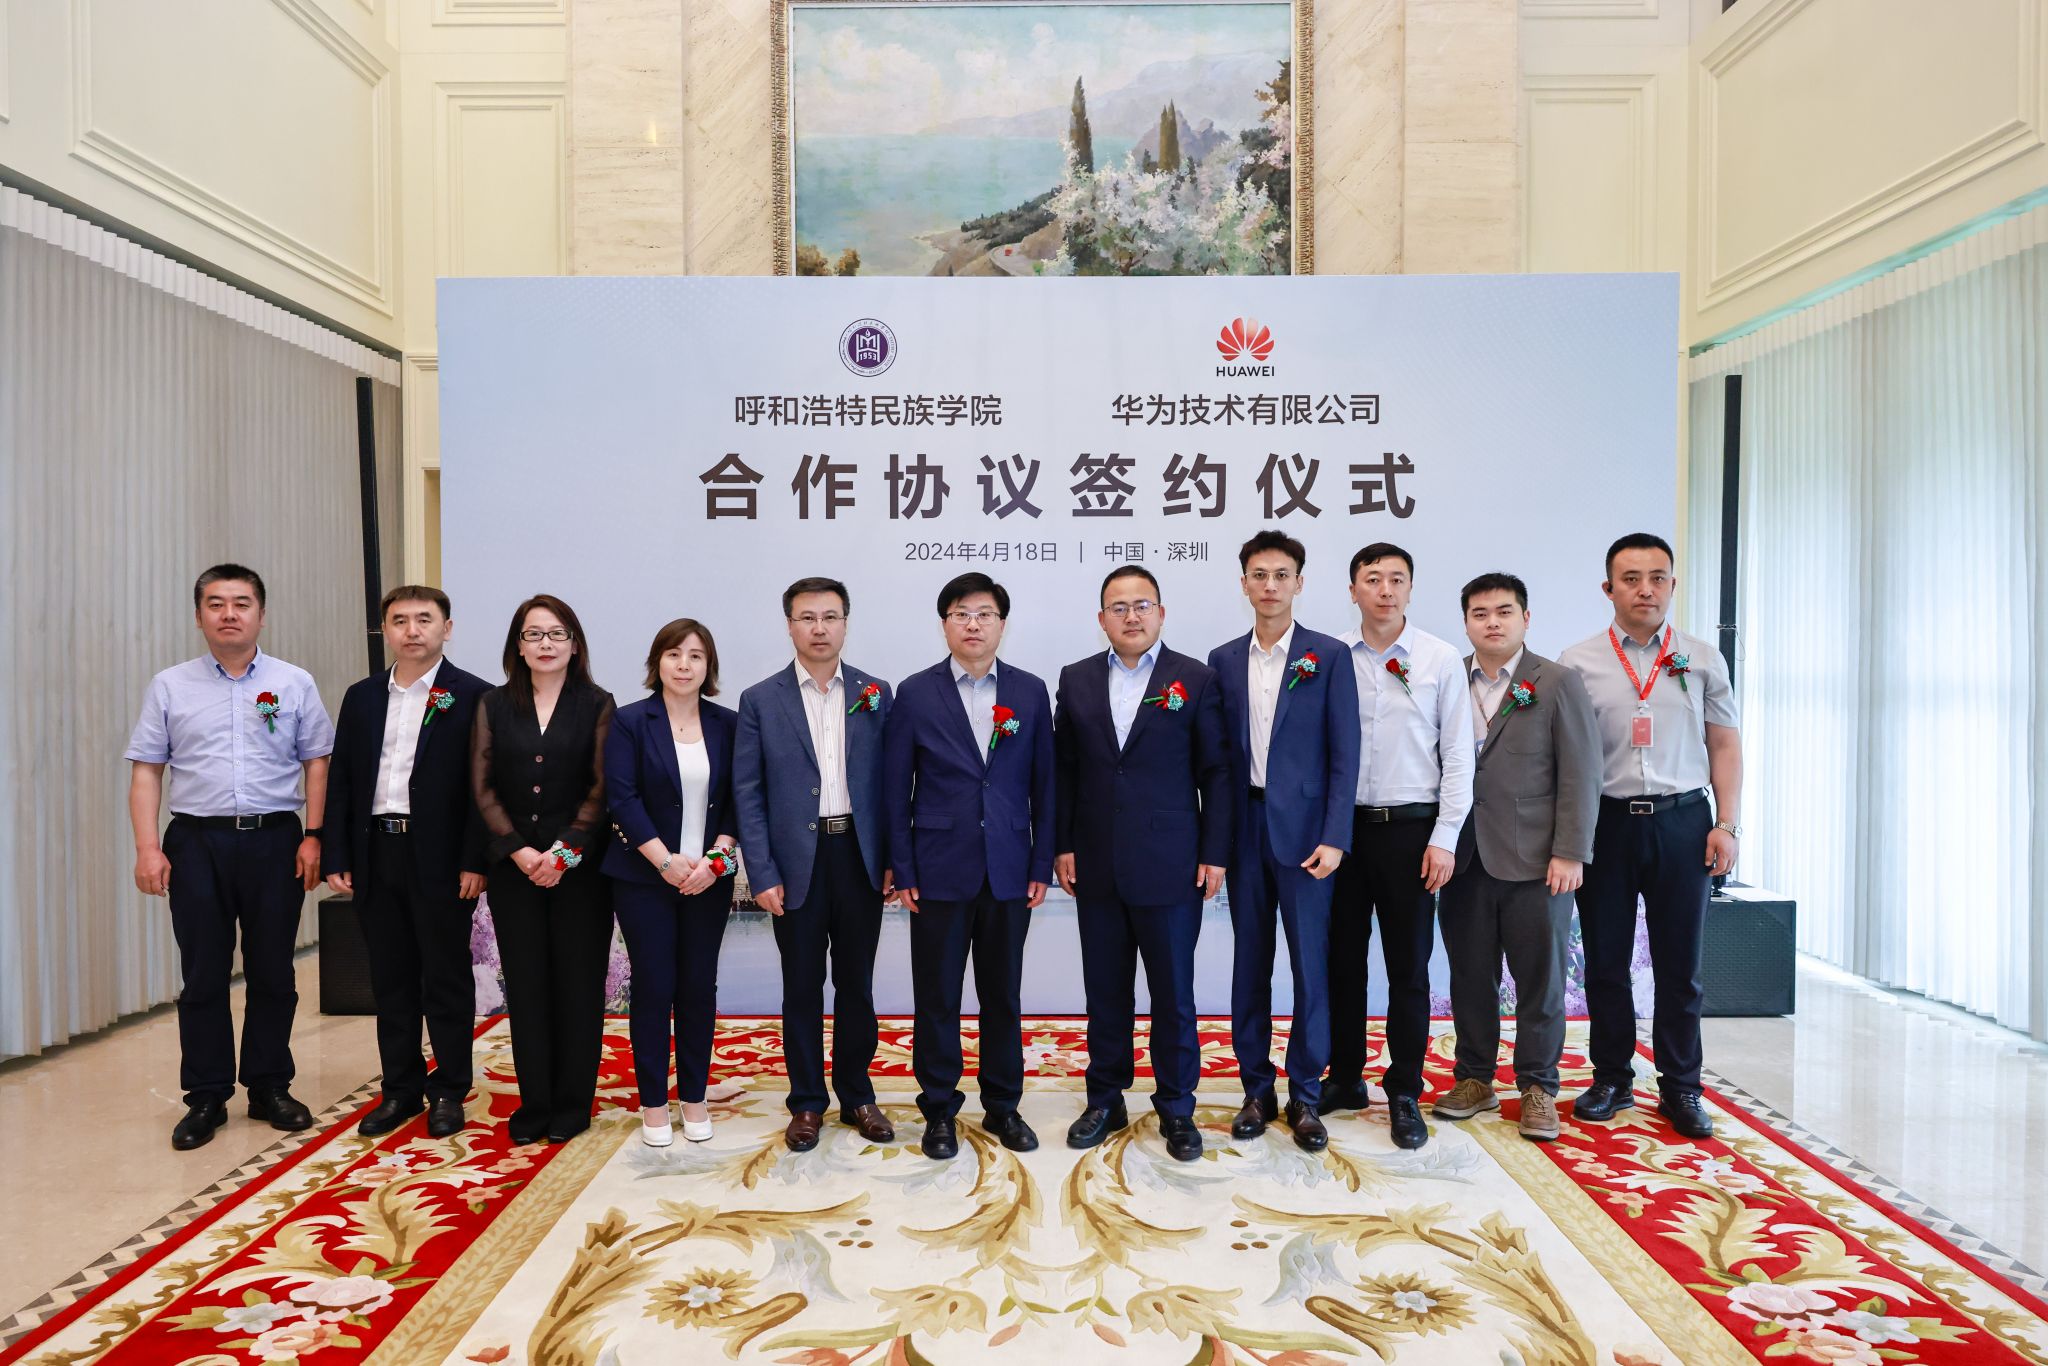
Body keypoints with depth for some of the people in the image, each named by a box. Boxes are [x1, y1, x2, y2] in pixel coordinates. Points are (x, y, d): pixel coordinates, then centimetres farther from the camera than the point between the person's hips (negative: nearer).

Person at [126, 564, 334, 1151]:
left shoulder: (294, 684, 4)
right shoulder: (170, 687, 6)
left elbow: (317, 762, 4)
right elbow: (146, 770, 4)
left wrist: (314, 837, -4)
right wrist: (147, 848, -5)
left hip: (275, 841, 0)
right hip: (197, 842, 0)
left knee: (273, 973, 7)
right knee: (203, 977, 5)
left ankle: (270, 1087, 20)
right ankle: (205, 1098, 17)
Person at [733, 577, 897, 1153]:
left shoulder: (875, 694, 4)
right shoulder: (760, 700, 0)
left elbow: (888, 780, 5)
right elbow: (748, 792, -1)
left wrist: (892, 859, 0)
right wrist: (762, 874, -7)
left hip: (860, 858, 1)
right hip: (796, 861, -1)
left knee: (856, 984, 12)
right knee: (802, 987, 9)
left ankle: (857, 1095, 27)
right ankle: (807, 1102, 24)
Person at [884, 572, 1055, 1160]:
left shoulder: (1030, 691, 3)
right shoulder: (915, 693, -1)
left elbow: (1042, 784, 5)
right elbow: (895, 789, 0)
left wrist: (1042, 865, 1)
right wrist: (902, 869, -4)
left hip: (1009, 871, 2)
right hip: (940, 870, -1)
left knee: (1003, 996, 11)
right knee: (936, 997, 6)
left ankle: (1003, 1107, 26)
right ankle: (939, 1110, 22)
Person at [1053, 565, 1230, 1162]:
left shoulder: (1196, 679, -1)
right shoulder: (1076, 680, 7)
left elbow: (1216, 772, -1)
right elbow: (1063, 769, 9)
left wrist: (1215, 854, -6)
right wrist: (1061, 846, 3)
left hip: (1170, 866, -2)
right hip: (1096, 867, 3)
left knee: (1173, 994, 6)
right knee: (1105, 991, 12)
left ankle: (1176, 1109, 22)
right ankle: (1105, 1101, 27)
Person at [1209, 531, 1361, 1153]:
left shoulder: (1328, 656, 0)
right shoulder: (1223, 660, 8)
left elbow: (1344, 753, -4)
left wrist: (1334, 838, -11)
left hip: (1303, 829, -3)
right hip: (1244, 829, 3)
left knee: (1310, 963, 2)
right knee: (1250, 963, 9)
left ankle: (1305, 1095, 15)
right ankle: (1256, 1090, 20)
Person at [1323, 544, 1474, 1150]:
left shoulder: (1441, 660, -1)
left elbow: (1457, 754, -1)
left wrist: (1444, 838, -6)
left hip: (1410, 828, -1)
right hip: (1343, 826, 2)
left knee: (1408, 967, 5)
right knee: (1342, 959, 10)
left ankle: (1404, 1093, 18)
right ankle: (1346, 1077, 25)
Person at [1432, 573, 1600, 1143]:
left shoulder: (1558, 684, 1)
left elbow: (1580, 775, -3)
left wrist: (1570, 853, -10)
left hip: (1535, 860, -2)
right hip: (1464, 858, 3)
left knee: (1540, 979, 5)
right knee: (1470, 976, 9)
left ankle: (1538, 1088, 18)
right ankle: (1475, 1079, 23)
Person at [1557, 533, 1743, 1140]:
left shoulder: (1702, 660, 7)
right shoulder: (1578, 663, 2)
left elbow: (1725, 745, 9)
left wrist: (1727, 823, -1)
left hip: (1682, 821, 1)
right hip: (1605, 822, -1)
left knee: (1680, 965, 7)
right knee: (1605, 961, 7)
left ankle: (1681, 1088, 21)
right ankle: (1612, 1079, 22)